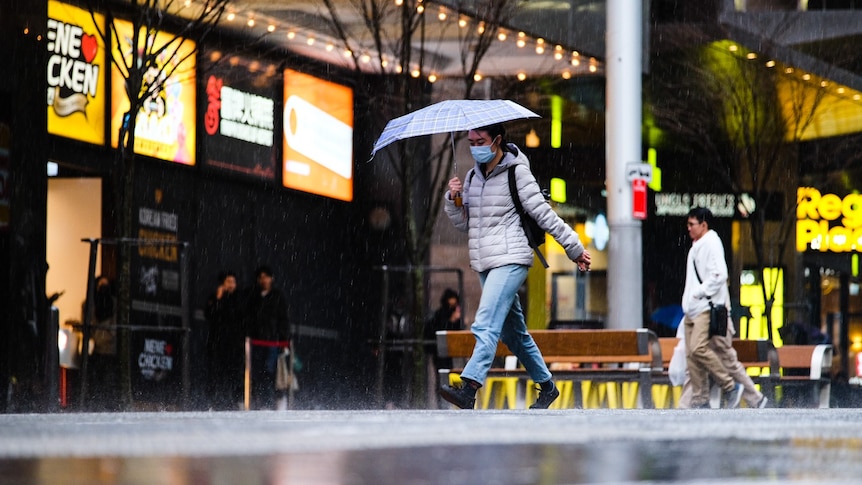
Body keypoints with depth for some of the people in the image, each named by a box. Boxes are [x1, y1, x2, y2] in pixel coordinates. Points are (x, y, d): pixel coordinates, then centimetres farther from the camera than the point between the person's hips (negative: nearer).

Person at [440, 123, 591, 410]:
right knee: (513, 332, 15)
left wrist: (575, 248, -2)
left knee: (486, 325, -21)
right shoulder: (473, 176, 14)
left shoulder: (516, 172, -6)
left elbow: (543, 214, -4)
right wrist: (453, 200, -4)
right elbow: (463, 224, 16)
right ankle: (547, 386, 29)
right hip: (483, 263, 8)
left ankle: (468, 390, -34)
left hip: (510, 260, -8)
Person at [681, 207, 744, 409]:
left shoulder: (711, 243, -8)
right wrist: (689, 299, 14)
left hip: (707, 307, -10)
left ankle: (730, 387, -12)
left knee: (698, 348, -22)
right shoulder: (696, 246, 22)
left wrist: (698, 293, -17)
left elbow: (719, 275, -18)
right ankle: (700, 400, 4)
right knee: (691, 354, 3)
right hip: (693, 309, 10)